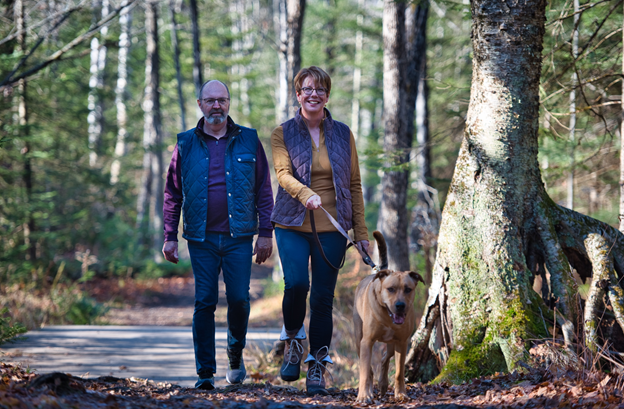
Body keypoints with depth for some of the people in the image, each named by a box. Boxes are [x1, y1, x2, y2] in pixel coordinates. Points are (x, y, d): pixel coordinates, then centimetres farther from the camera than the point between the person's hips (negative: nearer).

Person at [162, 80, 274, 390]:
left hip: (239, 236, 0)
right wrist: (170, 236, 4)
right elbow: (172, 194, 10)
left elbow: (264, 191, 6)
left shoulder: (248, 141, 6)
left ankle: (236, 354, 23)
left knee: (239, 299, -3)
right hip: (201, 237, 0)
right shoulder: (186, 144, 7)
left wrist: (266, 233, 0)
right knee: (204, 303, -2)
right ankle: (205, 372, 3)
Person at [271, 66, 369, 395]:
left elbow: (354, 184, 11)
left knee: (323, 298, -1)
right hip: (293, 225, -1)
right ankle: (293, 341, 8)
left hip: (332, 228, 2)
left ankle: (317, 368, 9)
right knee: (296, 283, -20)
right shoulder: (283, 134, 4)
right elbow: (283, 173, -11)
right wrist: (305, 193, -32)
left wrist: (361, 231, 6)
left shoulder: (342, 134, 9)